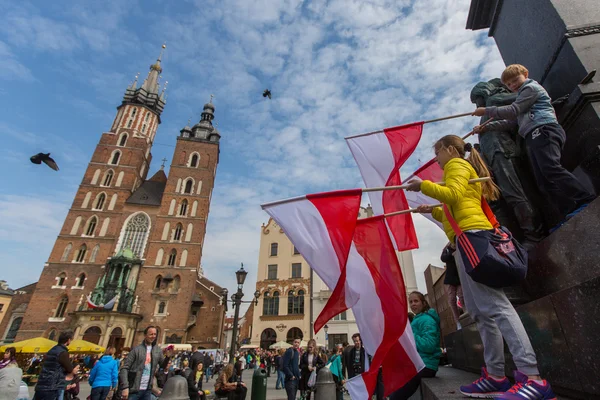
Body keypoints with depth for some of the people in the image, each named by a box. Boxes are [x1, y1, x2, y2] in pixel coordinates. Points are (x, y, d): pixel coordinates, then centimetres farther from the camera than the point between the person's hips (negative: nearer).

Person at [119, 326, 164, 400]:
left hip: (148, 390, 4)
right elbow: (124, 368, -8)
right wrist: (125, 387, -17)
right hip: (134, 389, -4)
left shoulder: (157, 350, 7)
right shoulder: (136, 349, -6)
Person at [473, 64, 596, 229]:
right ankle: (570, 215, -8)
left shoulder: (531, 87, 9)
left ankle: (588, 201, -30)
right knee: (544, 182, -4)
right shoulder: (523, 95, 37)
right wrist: (486, 127, 25)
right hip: (533, 138, 9)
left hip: (544, 131, -9)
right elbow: (510, 121, 33)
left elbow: (512, 111, -4)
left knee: (551, 168, -28)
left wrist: (486, 111, 3)